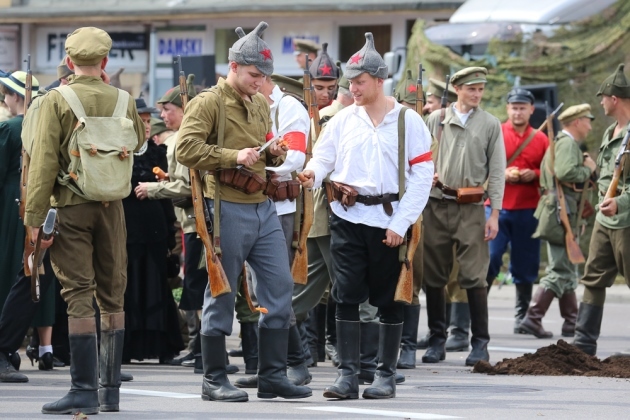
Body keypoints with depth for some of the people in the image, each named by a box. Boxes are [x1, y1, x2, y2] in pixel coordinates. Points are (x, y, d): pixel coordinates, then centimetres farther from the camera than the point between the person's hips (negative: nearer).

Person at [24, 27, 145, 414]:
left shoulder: (57, 100, -8)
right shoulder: (123, 100, 2)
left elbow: (44, 162, -12)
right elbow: (139, 140, 23)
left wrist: (35, 216, -10)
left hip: (70, 205, -3)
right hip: (112, 207, 3)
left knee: (79, 296, -4)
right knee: (113, 297, 11)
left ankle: (84, 391, -9)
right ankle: (110, 390, 14)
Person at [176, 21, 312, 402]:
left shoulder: (261, 105, 16)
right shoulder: (209, 103, -8)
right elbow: (186, 149, -18)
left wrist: (273, 153, 6)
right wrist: (232, 157, -23)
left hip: (263, 206, 8)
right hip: (228, 209, -8)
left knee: (279, 285, 5)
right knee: (221, 295, -1)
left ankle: (273, 375, 12)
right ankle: (214, 380, 7)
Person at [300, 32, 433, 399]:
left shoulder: (408, 121, -1)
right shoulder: (343, 119, 8)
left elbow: (422, 175, -3)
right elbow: (323, 157, 9)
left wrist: (400, 224, -10)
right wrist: (313, 174, -17)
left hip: (388, 221, -2)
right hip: (347, 218, 2)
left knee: (389, 299, 5)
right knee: (347, 297, -2)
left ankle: (386, 375, 13)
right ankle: (348, 376, -1)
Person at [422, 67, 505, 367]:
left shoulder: (490, 125, 5)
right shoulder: (435, 120, 8)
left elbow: (497, 171, 3)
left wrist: (494, 213, -3)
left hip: (471, 208, -2)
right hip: (437, 204, 2)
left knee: (473, 275, -6)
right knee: (434, 275, 5)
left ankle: (480, 342, -1)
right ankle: (437, 339, 14)